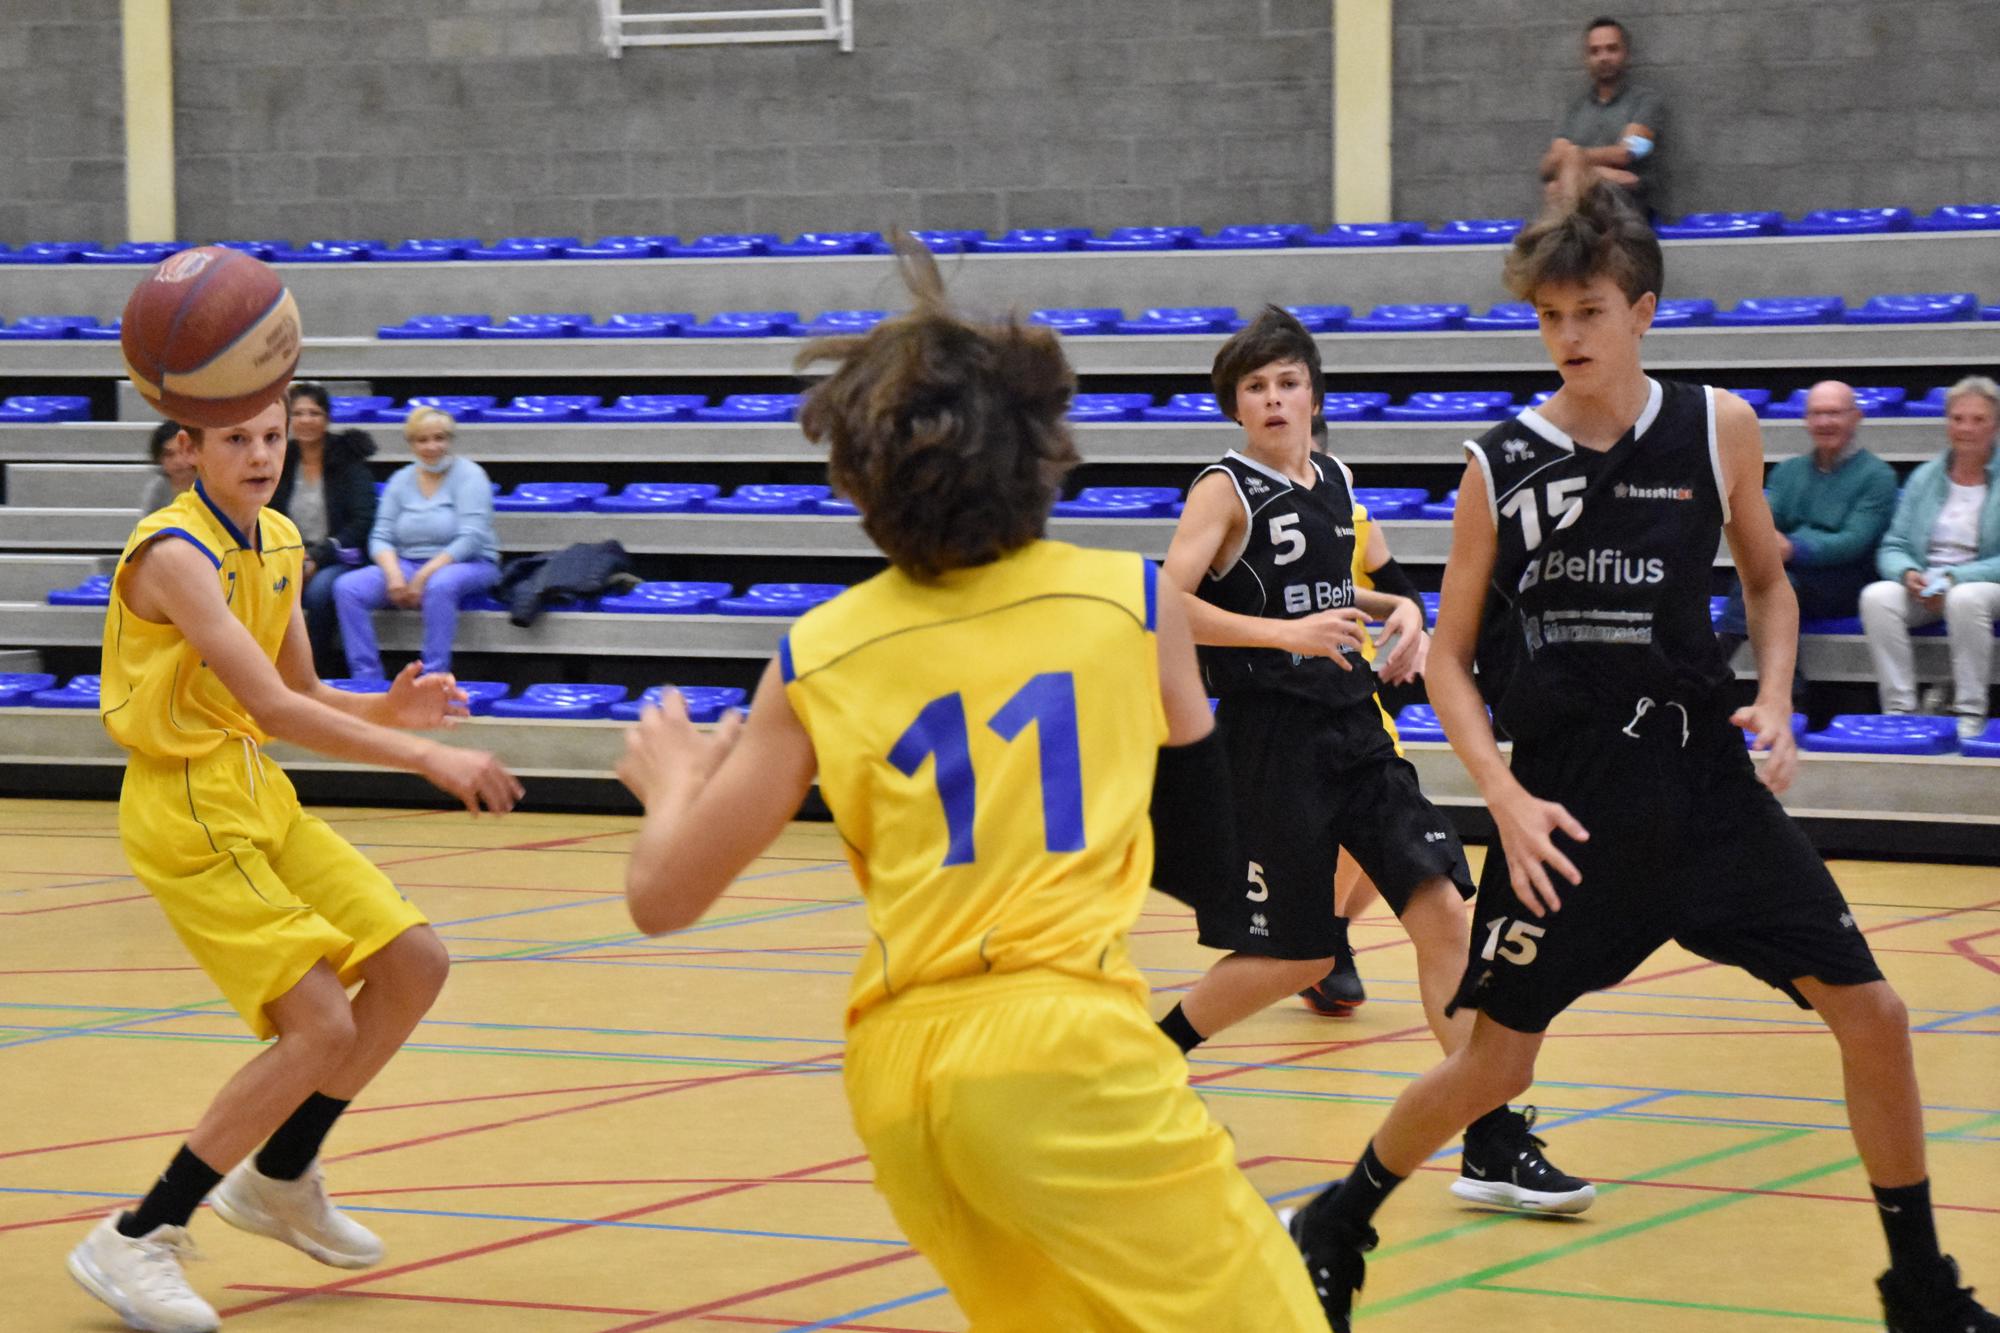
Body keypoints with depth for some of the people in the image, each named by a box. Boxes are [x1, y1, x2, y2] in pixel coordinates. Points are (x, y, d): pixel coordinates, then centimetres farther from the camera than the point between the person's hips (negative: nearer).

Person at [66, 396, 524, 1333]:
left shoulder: (278, 543, 7)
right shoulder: (175, 554, -21)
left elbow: (303, 697, 14)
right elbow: (272, 708, -28)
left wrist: (388, 708, -7)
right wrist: (425, 757, -31)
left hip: (258, 794, 9)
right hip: (187, 811, -9)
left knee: (413, 964, 7)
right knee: (322, 1027, -15)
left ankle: (279, 1179, 24)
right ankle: (134, 1244, -7)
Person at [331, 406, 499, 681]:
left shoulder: (469, 475, -5)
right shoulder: (401, 480, 10)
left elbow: (471, 538, -15)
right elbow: (381, 537, 6)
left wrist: (424, 575, -21)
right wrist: (394, 574, -16)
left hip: (467, 565, -5)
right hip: (407, 565, 5)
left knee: (440, 585, -41)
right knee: (347, 587, -18)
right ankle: (366, 677, -18)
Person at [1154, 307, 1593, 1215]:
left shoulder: (1334, 480, 12)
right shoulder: (1225, 491, -8)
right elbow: (1165, 605, -20)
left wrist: (1398, 612, 8)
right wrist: (1286, 634, -27)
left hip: (1356, 730, 6)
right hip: (1272, 739, -6)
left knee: (1444, 911, -5)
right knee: (1293, 959, -1)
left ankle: (1494, 1146, -5)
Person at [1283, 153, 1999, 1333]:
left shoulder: (1720, 429, -1)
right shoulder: (1501, 468, -5)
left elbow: (1769, 579, 14)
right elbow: (1450, 656, 1)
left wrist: (1773, 701, -4)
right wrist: (1506, 797, -12)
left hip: (1704, 780, 2)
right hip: (1565, 798, -2)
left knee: (1871, 1016, -2)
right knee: (1493, 1067, 1)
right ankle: (1334, 1234, 26)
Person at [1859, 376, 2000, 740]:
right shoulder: (1925, 478, 11)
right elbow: (1893, 547, 10)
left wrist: (1955, 579, -20)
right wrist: (1908, 573, -13)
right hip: (1924, 589, 4)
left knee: (1965, 599, -39)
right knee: (1876, 596, -27)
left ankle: (1970, 716, -28)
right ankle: (1899, 711, -28)